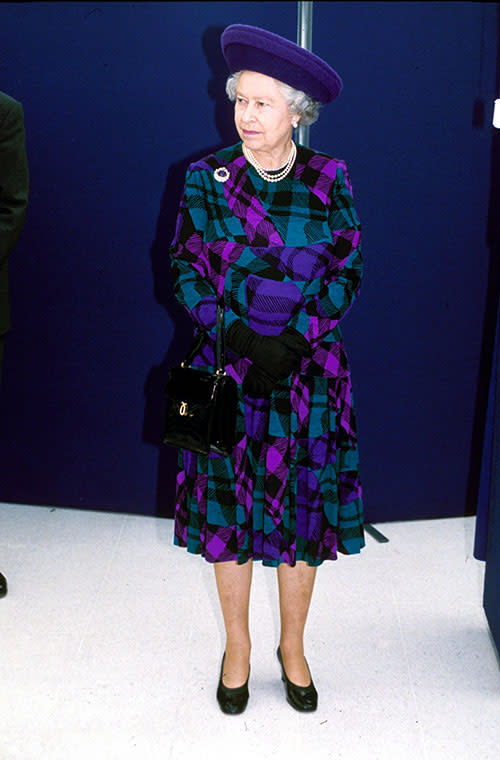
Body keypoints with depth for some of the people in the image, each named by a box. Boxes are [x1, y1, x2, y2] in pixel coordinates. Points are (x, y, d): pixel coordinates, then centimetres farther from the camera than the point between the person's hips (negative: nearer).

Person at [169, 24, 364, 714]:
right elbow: (186, 272, -1)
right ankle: (237, 648, 30)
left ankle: (293, 648, 30)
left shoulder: (330, 181, -1)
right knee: (229, 506, 8)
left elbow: (348, 274, -1)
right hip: (231, 369, 0)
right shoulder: (207, 178, -2)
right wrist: (240, 335, -15)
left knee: (303, 511, 8)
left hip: (310, 370, 0)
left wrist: (293, 340, -13)